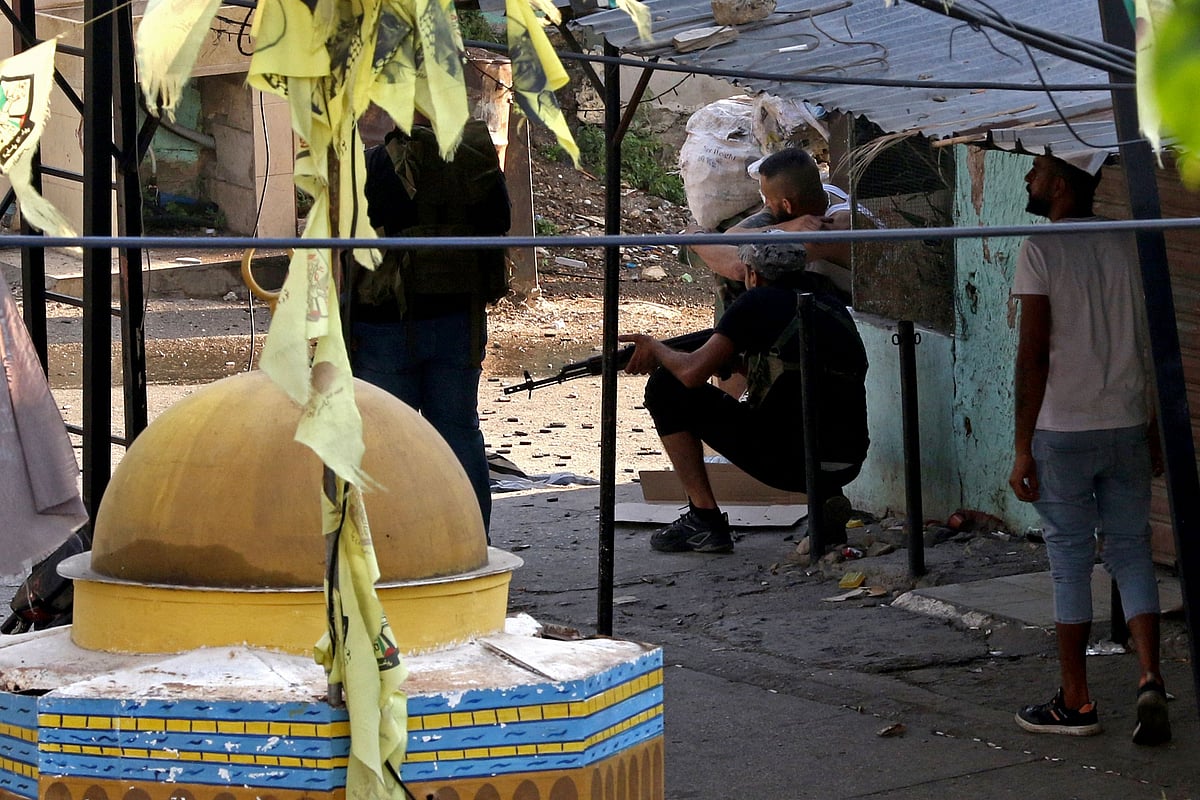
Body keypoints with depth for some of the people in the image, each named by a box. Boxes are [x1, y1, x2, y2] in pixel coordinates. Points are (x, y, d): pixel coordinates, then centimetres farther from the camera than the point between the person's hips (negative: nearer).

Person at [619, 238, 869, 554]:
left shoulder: (758, 303, -2)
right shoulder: (834, 306, 18)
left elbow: (693, 372, -8)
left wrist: (654, 348, 11)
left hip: (786, 462, -7)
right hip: (847, 466, 7)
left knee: (666, 388, 6)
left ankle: (704, 519, 3)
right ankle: (826, 500, 14)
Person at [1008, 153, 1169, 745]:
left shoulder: (1042, 250, -10)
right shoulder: (1128, 246, 7)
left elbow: (1033, 356, -13)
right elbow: (1153, 347, 9)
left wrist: (1023, 447, -8)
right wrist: (1153, 431, 17)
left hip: (1064, 430, -5)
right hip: (1128, 427, 5)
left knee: (1070, 561, 4)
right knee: (1130, 551, 11)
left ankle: (1075, 704, 10)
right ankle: (1151, 680, -5)